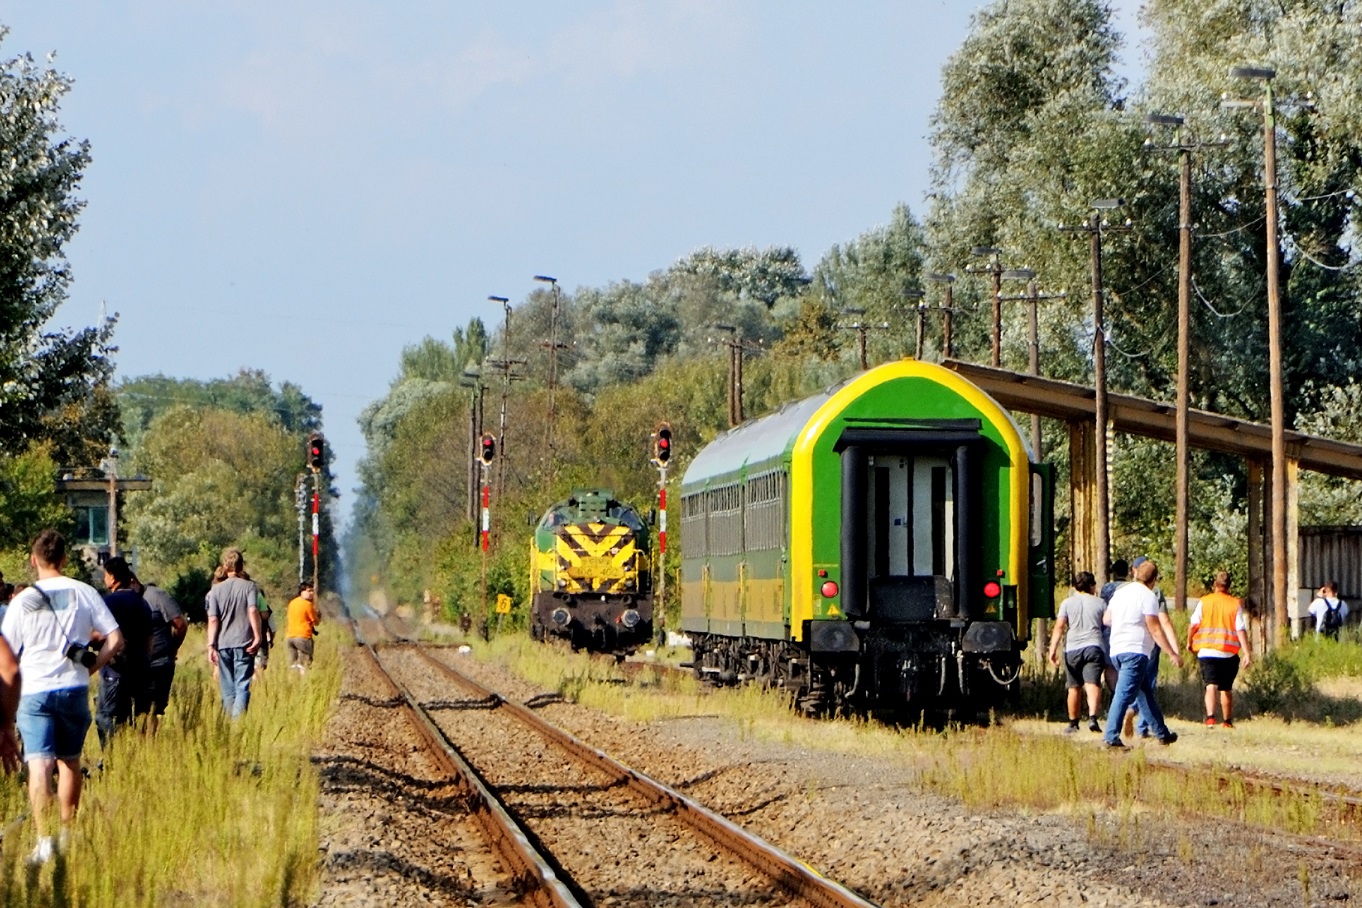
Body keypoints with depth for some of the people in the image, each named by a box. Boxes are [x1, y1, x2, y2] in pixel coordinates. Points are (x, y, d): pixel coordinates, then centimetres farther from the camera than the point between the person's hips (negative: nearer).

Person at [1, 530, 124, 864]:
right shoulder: (84, 593, 0)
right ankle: (67, 834, 25)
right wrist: (91, 668, 9)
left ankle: (44, 840, -21)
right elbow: (115, 640, -3)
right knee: (70, 762, 17)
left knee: (39, 764, -8)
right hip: (73, 688, 2)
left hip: (33, 690, -2)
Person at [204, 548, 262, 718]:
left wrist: (211, 645, -1)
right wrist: (257, 637, -13)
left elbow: (213, 620, -1)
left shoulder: (216, 590, 5)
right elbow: (253, 611, -14)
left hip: (223, 644, 2)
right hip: (244, 643, -2)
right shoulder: (248, 586, -1)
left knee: (228, 689, 11)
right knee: (242, 686, -4)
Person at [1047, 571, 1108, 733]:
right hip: (1094, 647, -1)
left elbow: (1059, 627, -2)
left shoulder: (1067, 603, 9)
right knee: (1093, 685, -13)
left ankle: (1073, 724, 21)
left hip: (1072, 649, 1)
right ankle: (1092, 717, -33)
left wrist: (1053, 649, -7)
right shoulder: (1099, 603, 12)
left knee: (1074, 687, 13)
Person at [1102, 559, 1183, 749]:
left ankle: (1162, 733, 25)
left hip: (1117, 650, 8)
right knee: (1125, 694, -12)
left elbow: (1106, 619, 23)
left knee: (1145, 692, 17)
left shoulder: (1120, 592, 13)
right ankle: (1111, 736, -20)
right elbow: (1155, 629, -12)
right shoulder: (1148, 596, -9)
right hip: (1135, 651, -8)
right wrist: (1173, 654, -7)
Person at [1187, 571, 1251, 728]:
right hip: (1229, 653, 1)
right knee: (1226, 688, 16)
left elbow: (1193, 625, -1)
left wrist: (1189, 642, 16)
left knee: (1211, 685, -9)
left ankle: (1210, 716, -31)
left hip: (1207, 651, -1)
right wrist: (1247, 653, -7)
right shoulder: (1235, 604, 1)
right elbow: (1241, 630, -6)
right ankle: (1228, 721, 25)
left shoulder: (1204, 602, 1)